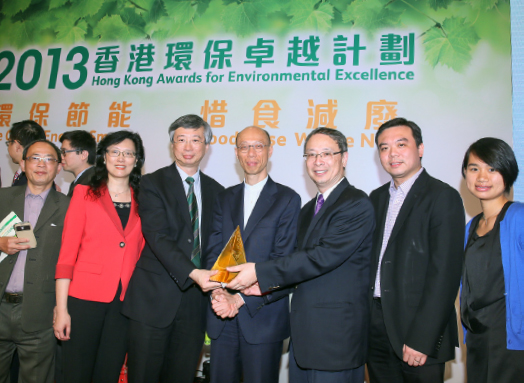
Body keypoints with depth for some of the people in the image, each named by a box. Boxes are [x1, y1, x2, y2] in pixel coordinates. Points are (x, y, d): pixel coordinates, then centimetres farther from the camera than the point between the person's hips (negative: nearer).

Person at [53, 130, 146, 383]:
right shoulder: (84, 194, 2)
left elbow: (141, 254, 9)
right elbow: (67, 253, -2)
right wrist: (62, 309, -7)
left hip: (124, 302, 2)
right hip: (85, 298, -2)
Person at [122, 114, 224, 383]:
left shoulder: (216, 191, 10)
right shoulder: (152, 184, -2)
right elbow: (158, 237, -15)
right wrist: (193, 273, -27)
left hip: (196, 299, 3)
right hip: (154, 299, -3)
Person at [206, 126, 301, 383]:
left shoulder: (287, 199, -1)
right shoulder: (224, 199, 13)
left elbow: (283, 260, -9)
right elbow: (214, 251, 4)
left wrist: (241, 299, -15)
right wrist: (218, 292, -15)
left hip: (263, 316, -3)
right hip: (222, 317, 4)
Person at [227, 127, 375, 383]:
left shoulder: (357, 204, -13)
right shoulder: (308, 210, 15)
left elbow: (323, 257, -22)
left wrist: (260, 272, -20)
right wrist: (268, 283, -1)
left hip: (336, 335, -7)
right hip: (303, 333, 8)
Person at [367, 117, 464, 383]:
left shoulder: (442, 196, -8)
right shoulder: (377, 198, 12)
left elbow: (445, 273, -14)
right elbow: (371, 260, 12)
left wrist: (421, 339, -17)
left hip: (418, 328, -5)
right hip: (376, 325, 6)